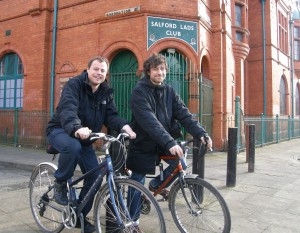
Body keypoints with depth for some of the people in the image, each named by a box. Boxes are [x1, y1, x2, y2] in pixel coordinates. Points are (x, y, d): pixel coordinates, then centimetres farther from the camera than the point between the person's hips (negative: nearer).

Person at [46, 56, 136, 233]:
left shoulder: (106, 92, 1)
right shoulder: (74, 84, -18)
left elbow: (111, 115, -9)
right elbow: (68, 109, -35)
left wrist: (125, 127, -31)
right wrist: (77, 128, -56)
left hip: (85, 139, 6)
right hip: (61, 131, -5)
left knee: (95, 176, -3)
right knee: (73, 146, -40)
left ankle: (80, 215, 18)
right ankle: (60, 183, -10)